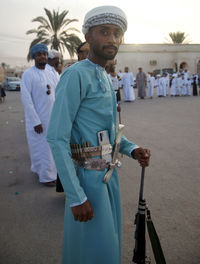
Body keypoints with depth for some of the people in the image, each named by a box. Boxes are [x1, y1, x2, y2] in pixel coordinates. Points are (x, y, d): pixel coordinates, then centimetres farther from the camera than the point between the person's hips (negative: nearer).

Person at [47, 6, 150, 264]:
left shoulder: (104, 78, 11)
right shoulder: (75, 75, -18)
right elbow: (57, 138, -23)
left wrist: (132, 150, 2)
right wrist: (76, 197, -23)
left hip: (108, 172, 8)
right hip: (88, 175, -8)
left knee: (108, 241, 22)